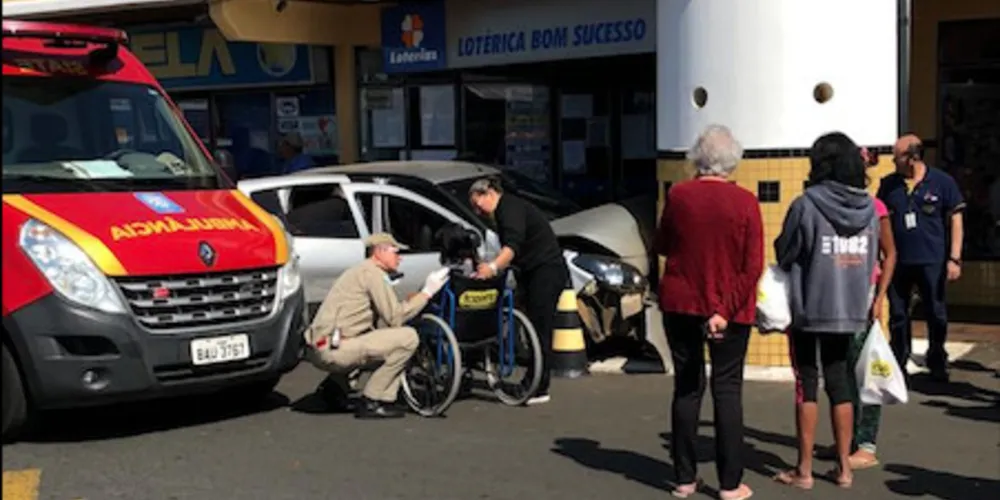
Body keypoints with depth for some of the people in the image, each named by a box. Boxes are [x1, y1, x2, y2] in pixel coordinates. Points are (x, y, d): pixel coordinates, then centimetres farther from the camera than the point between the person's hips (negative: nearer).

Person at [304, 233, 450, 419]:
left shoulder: (360, 271, 24)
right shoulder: (373, 272, -6)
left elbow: (383, 322, 18)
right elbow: (395, 317, -12)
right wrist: (427, 292, -3)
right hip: (332, 350, -10)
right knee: (408, 337, -14)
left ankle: (336, 382, 16)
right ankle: (370, 402, -7)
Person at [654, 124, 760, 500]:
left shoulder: (677, 196, -4)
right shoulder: (744, 202, -8)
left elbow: (663, 247, 9)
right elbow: (753, 266, -12)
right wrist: (726, 309, -13)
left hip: (680, 303, 2)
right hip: (731, 310, -2)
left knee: (687, 388, 10)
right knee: (727, 390, 5)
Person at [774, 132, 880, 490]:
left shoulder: (807, 205, -13)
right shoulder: (869, 208, 2)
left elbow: (784, 254, -6)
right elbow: (872, 259, 9)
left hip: (809, 308, -4)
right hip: (851, 309, 4)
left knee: (807, 386, 4)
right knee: (839, 384, 13)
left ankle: (804, 470, 7)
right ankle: (844, 467, 16)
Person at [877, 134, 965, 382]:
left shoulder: (942, 182, -4)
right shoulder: (889, 184, 4)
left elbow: (955, 220, -2)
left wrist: (954, 259, -7)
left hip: (932, 262, -3)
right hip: (898, 261, 3)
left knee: (936, 315, 5)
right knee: (897, 316, 7)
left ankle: (937, 365, 20)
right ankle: (898, 364, 17)